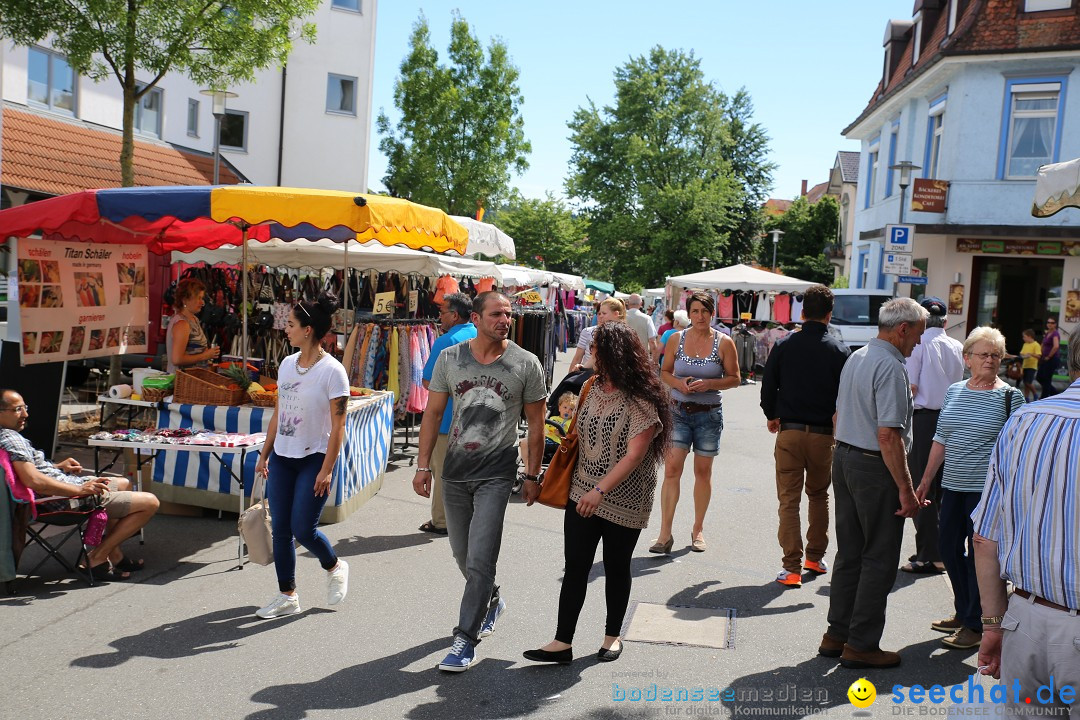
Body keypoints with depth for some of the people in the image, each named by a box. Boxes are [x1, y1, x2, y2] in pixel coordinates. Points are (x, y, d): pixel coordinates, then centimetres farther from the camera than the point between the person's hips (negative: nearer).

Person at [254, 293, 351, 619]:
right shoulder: (287, 364, 7)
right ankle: (287, 596, 20)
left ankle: (335, 568, 24)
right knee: (280, 529, 7)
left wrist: (326, 470, -17)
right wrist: (264, 454, 13)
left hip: (313, 459, -6)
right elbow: (277, 415, 14)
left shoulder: (332, 371, -14)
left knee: (303, 528, -7)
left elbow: (337, 428, -14)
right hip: (282, 457, 7)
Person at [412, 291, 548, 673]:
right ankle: (491, 600, 45)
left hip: (496, 473, -4)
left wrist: (532, 475, 0)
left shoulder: (525, 364, -5)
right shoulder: (449, 358, 0)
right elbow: (433, 413, 5)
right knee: (463, 554, 17)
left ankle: (466, 638, 5)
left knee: (480, 560, -9)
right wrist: (423, 464, 0)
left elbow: (535, 423, 1)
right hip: (455, 471, 4)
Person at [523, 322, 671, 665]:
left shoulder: (641, 401, -17)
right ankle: (563, 642, 8)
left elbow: (634, 456, -23)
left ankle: (612, 636, 30)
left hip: (622, 502, -5)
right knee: (575, 567, 3)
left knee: (616, 568, 12)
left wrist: (601, 490, -29)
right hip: (582, 495, 5)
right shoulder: (592, 387, 5)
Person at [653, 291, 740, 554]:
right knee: (671, 469, -8)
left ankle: (698, 530, 25)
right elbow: (665, 372, 11)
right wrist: (678, 383, -10)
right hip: (678, 412, 0)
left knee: (703, 472, 9)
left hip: (709, 414, 0)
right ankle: (665, 534, -4)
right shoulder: (676, 339, 2)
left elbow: (734, 378, 2)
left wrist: (709, 384, -15)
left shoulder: (724, 342, -2)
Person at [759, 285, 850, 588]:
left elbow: (768, 386, 1)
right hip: (824, 434, 1)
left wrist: (771, 416, 18)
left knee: (789, 500, 3)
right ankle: (816, 557, 29)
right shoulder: (840, 351, -4)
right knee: (819, 496, 20)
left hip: (789, 431, -1)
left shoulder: (784, 345, -3)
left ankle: (792, 568, 1)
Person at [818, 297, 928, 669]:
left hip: (844, 459, 9)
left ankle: (836, 635, 22)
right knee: (879, 560, 2)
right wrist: (906, 490, -19)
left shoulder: (855, 358, 12)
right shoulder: (890, 367, -17)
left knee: (849, 553, 15)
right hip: (875, 469, -9)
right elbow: (888, 435, -22)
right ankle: (861, 645, 9)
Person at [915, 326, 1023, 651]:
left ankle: (976, 625, 14)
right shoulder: (954, 392, 9)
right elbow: (941, 441, 13)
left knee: (979, 554, 1)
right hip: (953, 486, 5)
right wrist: (925, 481, 12)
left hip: (988, 489, -5)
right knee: (949, 549, 11)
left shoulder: (1010, 396, -4)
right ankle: (963, 613, 29)